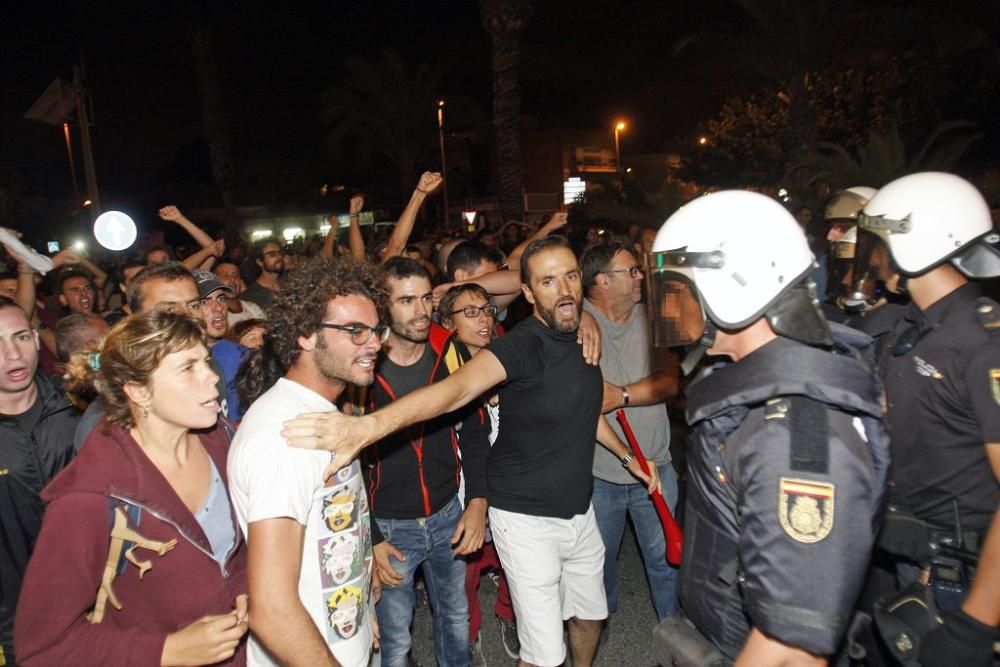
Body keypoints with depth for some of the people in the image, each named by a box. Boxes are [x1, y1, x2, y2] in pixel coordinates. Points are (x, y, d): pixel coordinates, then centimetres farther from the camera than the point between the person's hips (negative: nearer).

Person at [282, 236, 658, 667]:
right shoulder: (522, 344, -23)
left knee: (591, 613, 25)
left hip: (579, 509, 7)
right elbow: (456, 387, -42)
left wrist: (626, 455, 24)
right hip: (528, 518, -7)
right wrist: (370, 426, -56)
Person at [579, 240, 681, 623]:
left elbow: (670, 380, -11)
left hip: (654, 465, 2)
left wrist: (622, 395, -24)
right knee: (601, 558, 20)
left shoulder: (647, 316, -3)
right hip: (599, 472, -2)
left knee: (665, 556, 18)